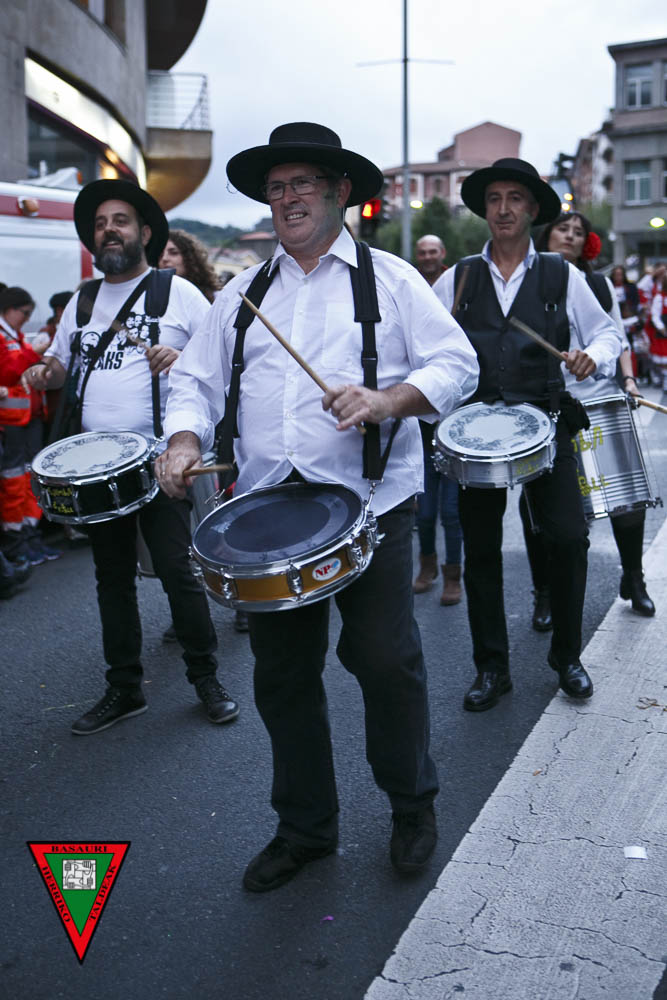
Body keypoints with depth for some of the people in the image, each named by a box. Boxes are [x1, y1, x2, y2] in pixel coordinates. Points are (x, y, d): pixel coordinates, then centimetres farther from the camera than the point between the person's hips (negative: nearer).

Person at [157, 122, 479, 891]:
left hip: (370, 503, -3)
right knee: (281, 674, 9)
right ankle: (304, 827, 28)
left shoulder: (389, 278, 6)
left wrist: (387, 401, -20)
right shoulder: (243, 293, 17)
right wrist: (184, 440, -6)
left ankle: (411, 806, 25)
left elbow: (456, 365, -2)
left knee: (385, 659, -3)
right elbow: (196, 378, 14)